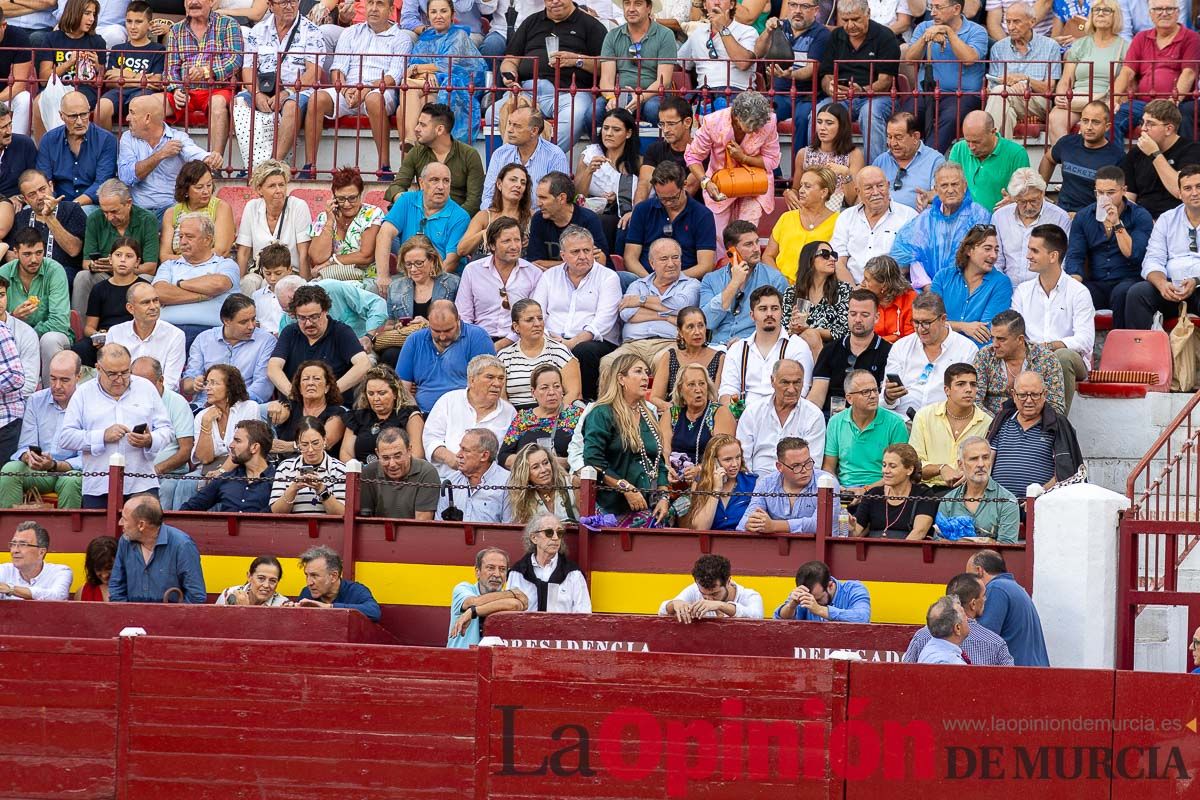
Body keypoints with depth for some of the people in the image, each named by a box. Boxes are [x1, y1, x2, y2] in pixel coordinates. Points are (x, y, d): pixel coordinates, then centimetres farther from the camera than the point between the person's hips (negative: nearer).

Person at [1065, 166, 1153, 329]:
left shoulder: (1140, 216, 1)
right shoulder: (1083, 217, 11)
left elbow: (1134, 255, -11)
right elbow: (1074, 256, 4)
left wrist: (1117, 224, -17)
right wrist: (1075, 280, -16)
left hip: (1128, 280, -2)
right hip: (1096, 284, 2)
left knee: (1122, 293, -38)